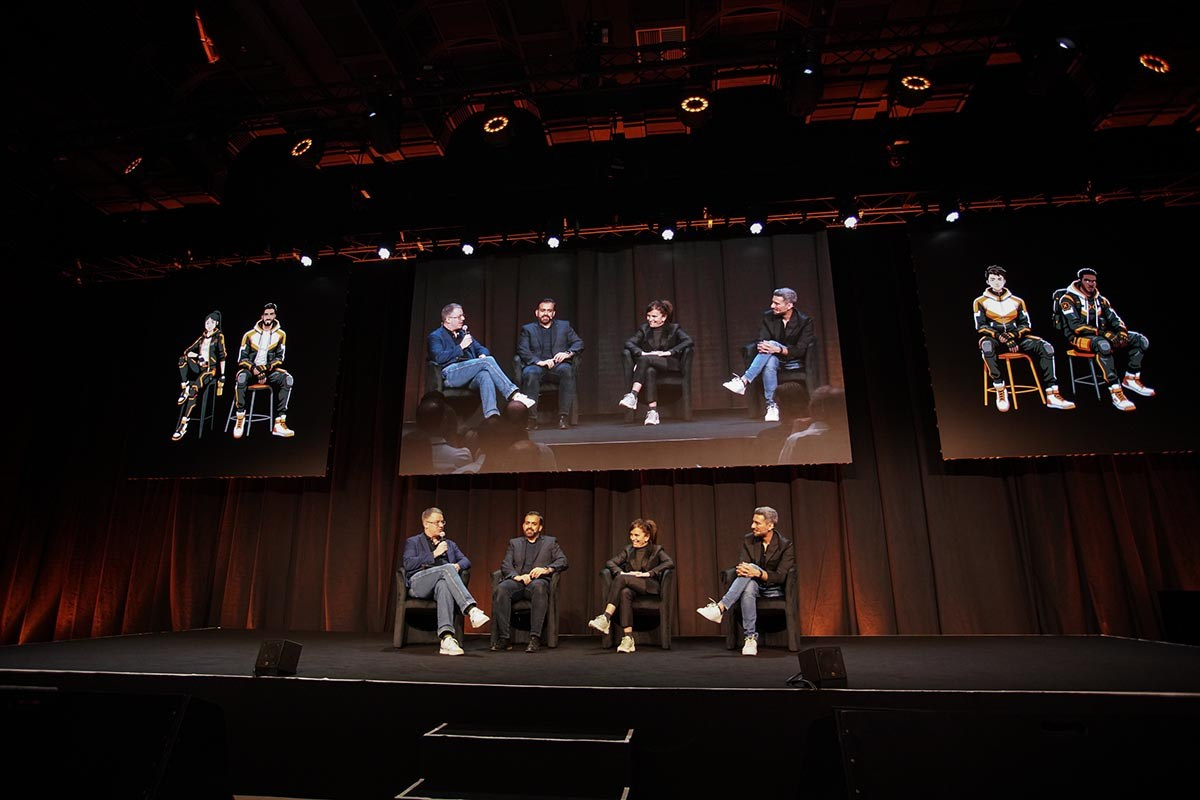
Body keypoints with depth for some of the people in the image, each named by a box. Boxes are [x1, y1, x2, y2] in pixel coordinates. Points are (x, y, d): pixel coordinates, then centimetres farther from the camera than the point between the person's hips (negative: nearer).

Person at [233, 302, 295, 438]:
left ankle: (279, 423, -33)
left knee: (287, 378, -30)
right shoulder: (250, 334, 4)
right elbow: (242, 358, 2)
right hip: (250, 369, -1)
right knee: (241, 377, -36)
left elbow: (279, 357, 3)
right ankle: (240, 419, -27)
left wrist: (266, 369, -14)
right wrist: (254, 369, -16)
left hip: (269, 370, 1)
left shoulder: (280, 335, 6)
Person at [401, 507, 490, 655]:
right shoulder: (412, 542, 19)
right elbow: (408, 564, -1)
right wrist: (434, 554, -3)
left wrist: (458, 565, -5)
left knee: (444, 585, -39)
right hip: (418, 584, -2)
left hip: (442, 581, 2)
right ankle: (472, 610, -48)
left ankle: (446, 638, -52)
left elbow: (466, 561, 19)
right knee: (447, 568, -34)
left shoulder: (450, 544, 30)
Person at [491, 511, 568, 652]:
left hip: (538, 581, -2)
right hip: (516, 581, 2)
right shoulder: (514, 543, 26)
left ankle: (535, 638, -38)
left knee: (539, 586, -38)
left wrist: (546, 569, -12)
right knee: (501, 589, -32)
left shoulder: (550, 542, 22)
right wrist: (516, 576, -11)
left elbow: (563, 561, 8)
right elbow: (505, 565, 11)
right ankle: (503, 638, -28)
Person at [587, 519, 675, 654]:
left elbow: (670, 563, -8)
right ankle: (628, 638, -40)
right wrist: (621, 572, -11)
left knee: (621, 578, -29)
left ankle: (606, 618, -35)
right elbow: (610, 562, 11)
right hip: (631, 587, 3)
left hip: (650, 587, -3)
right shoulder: (628, 550, 22)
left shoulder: (657, 550, 11)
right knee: (625, 593, -35)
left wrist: (648, 573, -18)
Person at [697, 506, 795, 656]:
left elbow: (780, 576, -15)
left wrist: (758, 573, -32)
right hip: (753, 585, 3)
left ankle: (720, 608, -43)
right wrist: (741, 569, -33)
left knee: (752, 567, -34)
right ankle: (751, 638, -34)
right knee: (748, 588, -38)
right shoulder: (748, 540, 4)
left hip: (774, 589, -3)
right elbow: (742, 564, -6)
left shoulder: (785, 545, -7)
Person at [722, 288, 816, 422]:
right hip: (775, 359, 3)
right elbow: (761, 341, -4)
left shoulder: (805, 321, -8)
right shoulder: (768, 317, 3)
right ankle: (771, 406, -36)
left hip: (795, 362, -3)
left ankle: (744, 381, -43)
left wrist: (778, 349, -32)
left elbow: (801, 349, -16)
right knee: (769, 362, -36)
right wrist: (761, 346, -30)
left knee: (771, 344, -32)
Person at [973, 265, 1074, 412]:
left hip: (1015, 338, 4)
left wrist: (1014, 334, -12)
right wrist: (1000, 336, -19)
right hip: (994, 338, -4)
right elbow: (980, 327, -3)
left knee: (1046, 347, -22)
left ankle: (1051, 395, -25)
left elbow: (1026, 325, 10)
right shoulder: (980, 301, 7)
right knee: (987, 345, -41)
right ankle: (1000, 389, -34)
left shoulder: (1017, 301, 17)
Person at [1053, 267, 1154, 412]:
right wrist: (1103, 333, -25)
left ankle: (1130, 379, 4)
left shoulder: (1100, 300, 15)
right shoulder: (1068, 299, -8)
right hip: (1078, 338, -8)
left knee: (1140, 340, -4)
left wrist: (1122, 331, -13)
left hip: (1100, 335, 8)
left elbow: (1114, 319, 10)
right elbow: (1075, 326, -19)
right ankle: (1115, 392, -38)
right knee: (1103, 345, -40)